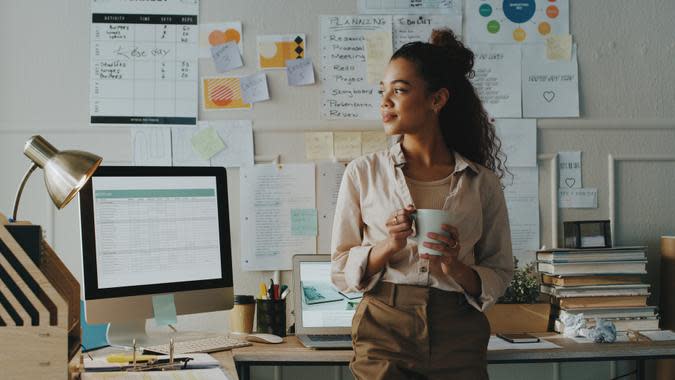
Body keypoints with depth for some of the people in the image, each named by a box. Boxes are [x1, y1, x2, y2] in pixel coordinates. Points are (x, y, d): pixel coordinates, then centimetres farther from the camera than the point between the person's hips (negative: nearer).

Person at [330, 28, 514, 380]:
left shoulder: (482, 183, 3)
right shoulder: (362, 173, 3)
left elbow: (499, 274, 6)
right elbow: (340, 271, 3)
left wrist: (456, 267, -13)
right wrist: (387, 247, -14)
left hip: (458, 335, 1)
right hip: (384, 328, 0)